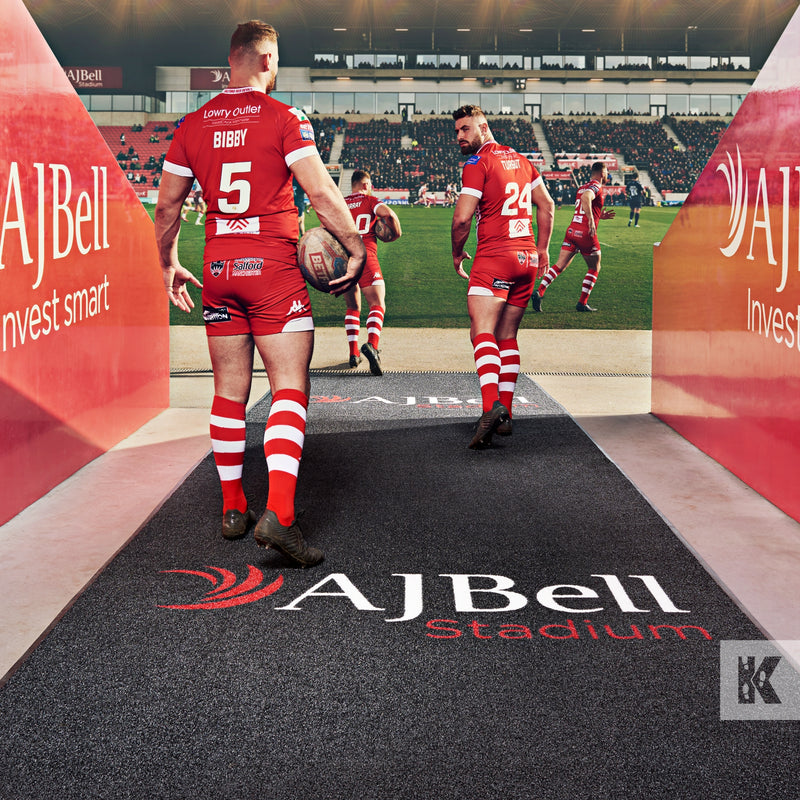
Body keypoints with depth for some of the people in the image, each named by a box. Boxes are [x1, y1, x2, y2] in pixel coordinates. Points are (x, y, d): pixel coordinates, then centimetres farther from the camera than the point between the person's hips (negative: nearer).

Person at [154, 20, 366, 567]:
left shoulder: (193, 126, 8)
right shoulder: (284, 119, -6)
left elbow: (167, 206, 12)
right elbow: (322, 194, -13)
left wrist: (170, 266, 25)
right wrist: (357, 250, -3)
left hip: (218, 268, 5)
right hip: (274, 266, -5)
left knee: (230, 391, 13)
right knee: (290, 387, -5)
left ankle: (233, 510, 20)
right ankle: (278, 514, -17)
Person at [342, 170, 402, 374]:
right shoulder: (370, 201, 6)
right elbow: (389, 214, -11)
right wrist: (397, 233, 6)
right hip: (365, 257, -4)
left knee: (353, 307, 20)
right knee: (378, 305, -5)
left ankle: (353, 353, 12)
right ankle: (372, 344, -31)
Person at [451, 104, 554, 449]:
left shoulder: (478, 163, -5)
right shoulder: (520, 160, 18)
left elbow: (462, 218, -12)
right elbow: (547, 206, 21)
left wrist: (457, 253, 4)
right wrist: (542, 249, 26)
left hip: (494, 256, -8)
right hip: (527, 258, 8)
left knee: (482, 332, -17)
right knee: (506, 337, 13)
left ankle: (491, 405, -36)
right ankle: (504, 415, 11)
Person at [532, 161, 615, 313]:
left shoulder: (581, 188, 20)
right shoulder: (596, 186, -6)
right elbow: (586, 198, -29)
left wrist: (600, 216, 32)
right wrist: (592, 220, -33)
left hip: (572, 230, 7)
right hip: (586, 233, -7)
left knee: (560, 265, 3)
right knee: (594, 268, 11)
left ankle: (539, 292, -14)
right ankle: (582, 303, 10)